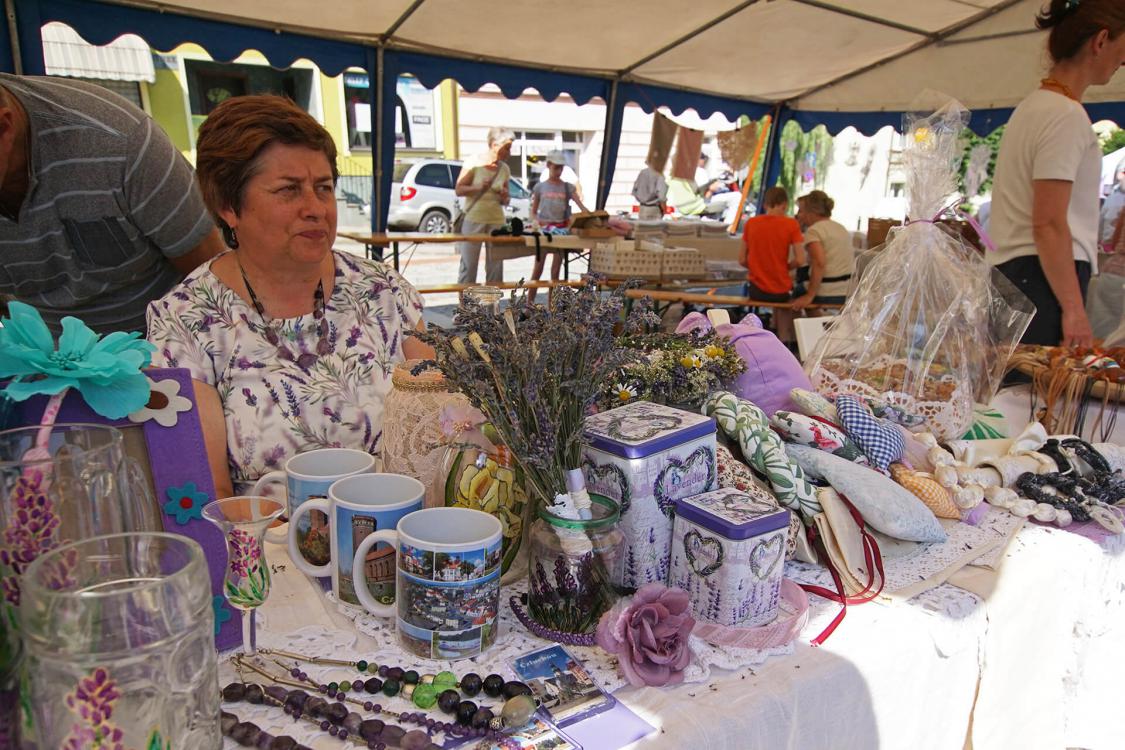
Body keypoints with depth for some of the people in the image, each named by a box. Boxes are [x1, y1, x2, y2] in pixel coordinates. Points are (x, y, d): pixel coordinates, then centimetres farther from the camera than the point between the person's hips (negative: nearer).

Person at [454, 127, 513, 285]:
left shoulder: (504, 169, 8)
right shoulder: (474, 163, -4)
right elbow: (458, 190, -4)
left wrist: (505, 198, -6)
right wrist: (478, 187, -20)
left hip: (497, 221, 4)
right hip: (473, 220, -4)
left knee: (495, 267, 4)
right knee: (468, 265, -3)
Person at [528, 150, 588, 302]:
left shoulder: (568, 187, 5)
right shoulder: (540, 187, 4)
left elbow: (582, 207, -7)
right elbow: (533, 212, 9)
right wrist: (537, 223, -12)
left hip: (562, 229, 1)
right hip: (543, 229, -1)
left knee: (556, 270, 4)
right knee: (538, 268, -1)